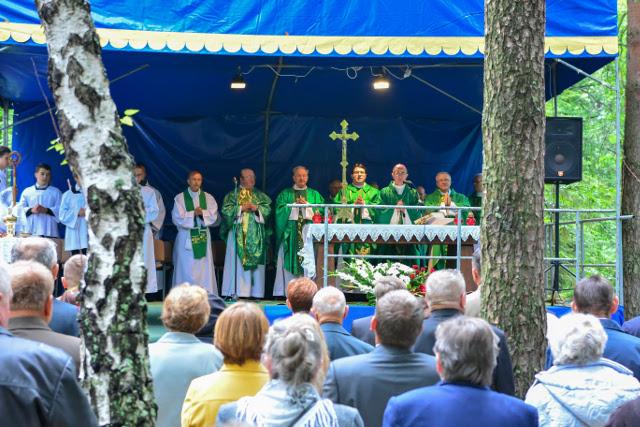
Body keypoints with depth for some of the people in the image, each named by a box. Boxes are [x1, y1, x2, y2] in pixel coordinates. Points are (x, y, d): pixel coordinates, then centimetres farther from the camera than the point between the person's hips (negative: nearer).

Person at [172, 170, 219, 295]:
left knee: (204, 269, -1)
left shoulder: (208, 198, 10)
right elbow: (177, 218, -7)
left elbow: (213, 216, -1)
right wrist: (193, 213, -16)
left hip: (203, 237, 2)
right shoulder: (180, 198, 3)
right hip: (186, 238, -2)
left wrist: (202, 213, -18)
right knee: (186, 269, -4)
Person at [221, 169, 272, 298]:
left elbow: (268, 209, 3)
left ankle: (254, 292, 1)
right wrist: (241, 208, -12)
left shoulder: (260, 195, 15)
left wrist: (256, 208, -12)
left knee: (255, 262, -1)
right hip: (238, 233, -2)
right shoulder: (232, 195, 8)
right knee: (237, 262, -7)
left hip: (255, 235, 2)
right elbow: (226, 210, -4)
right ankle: (236, 292, -7)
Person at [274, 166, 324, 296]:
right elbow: (280, 210, 0)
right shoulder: (285, 194, 14)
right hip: (290, 233, 0)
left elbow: (321, 210, 3)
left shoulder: (315, 195, 16)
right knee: (289, 261, -7)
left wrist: (307, 205, -7)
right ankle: (289, 291, -7)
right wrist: (295, 205, -7)